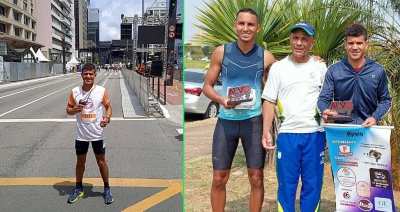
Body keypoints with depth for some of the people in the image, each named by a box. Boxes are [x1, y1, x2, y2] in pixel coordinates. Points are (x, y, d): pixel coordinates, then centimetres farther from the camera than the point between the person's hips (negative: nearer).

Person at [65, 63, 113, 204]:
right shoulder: (75, 92, -4)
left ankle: (107, 189, 24)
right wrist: (74, 109, -18)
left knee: (101, 162, 9)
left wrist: (107, 118, -20)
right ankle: (78, 189, 33)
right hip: (81, 135, 2)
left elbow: (108, 107, 0)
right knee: (80, 162, 15)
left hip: (97, 134, -2)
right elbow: (68, 110, 5)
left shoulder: (101, 91, -8)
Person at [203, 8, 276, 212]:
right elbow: (207, 86, 2)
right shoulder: (221, 52, 0)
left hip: (254, 121, 0)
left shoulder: (266, 57, -1)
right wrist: (222, 100, -15)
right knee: (219, 178, 6)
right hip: (226, 121, 1)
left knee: (256, 178, 6)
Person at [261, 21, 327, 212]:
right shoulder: (278, 68, 4)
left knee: (313, 184, 9)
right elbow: (269, 101, 2)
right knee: (286, 184, 7)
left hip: (315, 134, 1)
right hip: (287, 134, -1)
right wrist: (266, 131, -8)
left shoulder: (320, 67, 6)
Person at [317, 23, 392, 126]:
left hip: (368, 128, 1)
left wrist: (375, 118, -5)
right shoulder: (334, 70, 0)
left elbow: (385, 100, 12)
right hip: (340, 128, -1)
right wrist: (325, 111, -22)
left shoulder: (378, 71, 4)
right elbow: (324, 99, -1)